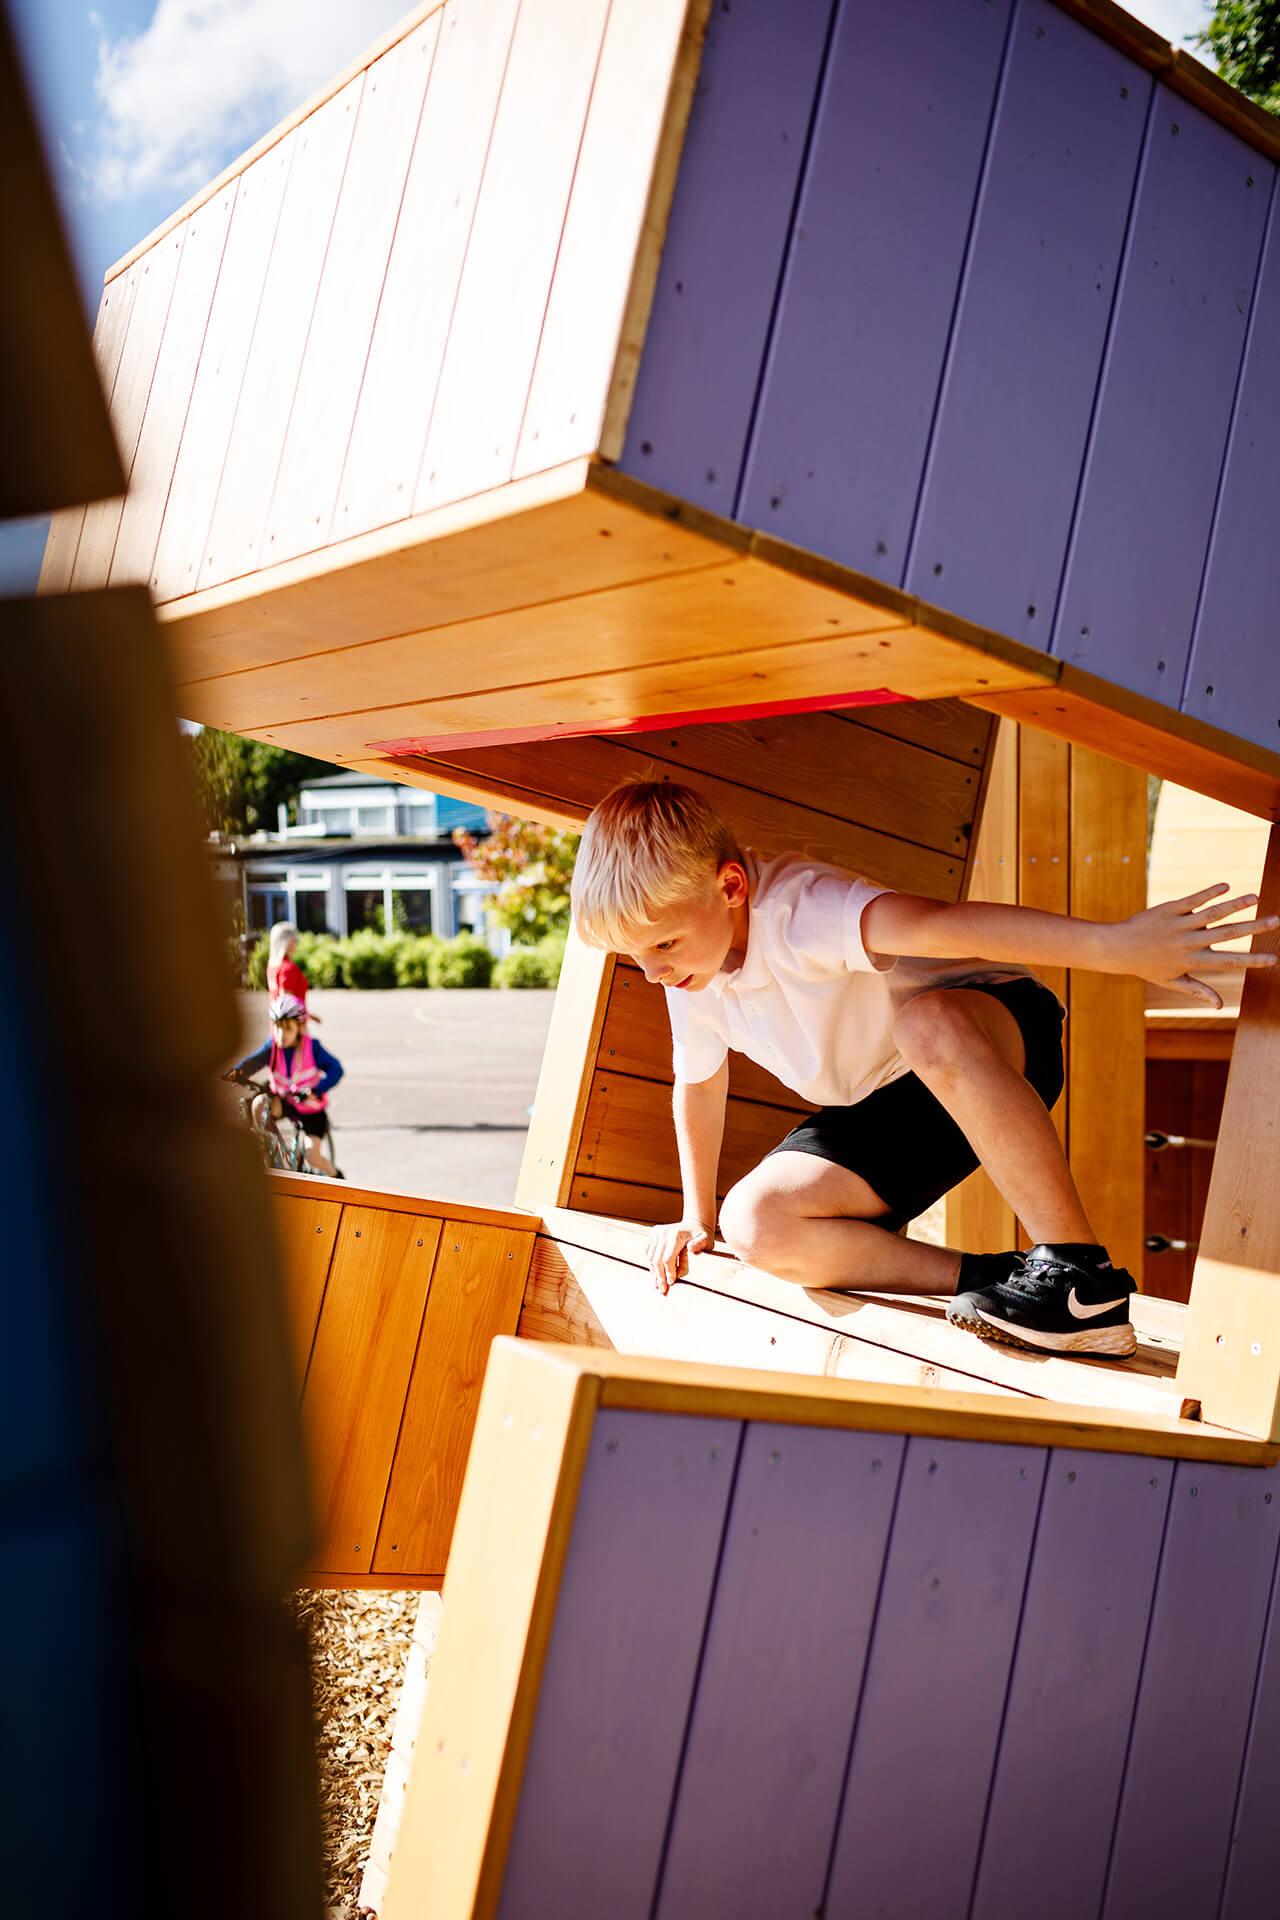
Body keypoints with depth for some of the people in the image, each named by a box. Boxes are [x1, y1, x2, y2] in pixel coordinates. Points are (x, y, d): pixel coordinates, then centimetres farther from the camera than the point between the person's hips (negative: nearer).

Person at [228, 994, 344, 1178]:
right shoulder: (272, 1047, -13)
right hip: (282, 1102, 2)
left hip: (311, 1108, -2)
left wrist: (315, 1090, -43)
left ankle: (335, 1175, 23)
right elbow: (254, 1061, -30)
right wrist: (236, 1072, -52)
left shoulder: (311, 1047, -19)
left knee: (313, 1157, -11)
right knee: (260, 1104, -30)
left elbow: (335, 1070, -27)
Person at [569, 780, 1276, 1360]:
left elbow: (937, 925, -50)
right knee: (756, 1223, -19)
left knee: (928, 1025, -45)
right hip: (881, 1112, 7)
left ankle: (1085, 1279, -36)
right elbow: (699, 1086, 14)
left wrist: (1111, 945, -65)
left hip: (994, 1030, -7)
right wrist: (696, 1218, 19)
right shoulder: (690, 977, -5)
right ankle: (979, 1278, -17)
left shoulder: (797, 907, -32)